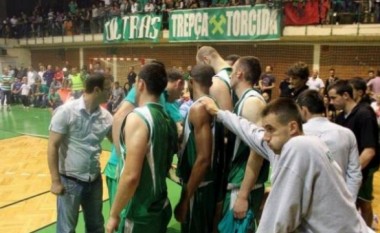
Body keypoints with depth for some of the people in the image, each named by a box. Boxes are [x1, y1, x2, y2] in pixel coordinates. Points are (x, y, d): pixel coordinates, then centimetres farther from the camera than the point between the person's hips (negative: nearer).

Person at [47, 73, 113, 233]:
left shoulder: (105, 116, -1)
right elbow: (53, 146, -12)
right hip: (70, 180, -4)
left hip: (95, 180, 5)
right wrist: (55, 181, -13)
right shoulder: (66, 111, -14)